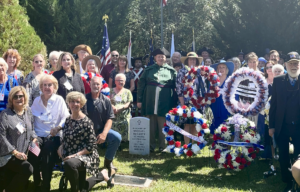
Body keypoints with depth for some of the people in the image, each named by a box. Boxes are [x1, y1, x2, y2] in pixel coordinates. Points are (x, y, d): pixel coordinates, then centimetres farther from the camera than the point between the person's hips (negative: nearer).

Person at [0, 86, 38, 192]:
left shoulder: (28, 112, 8)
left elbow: (31, 129, 20)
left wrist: (34, 138, -2)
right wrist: (15, 152, -18)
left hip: (22, 154, 6)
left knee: (9, 182, 9)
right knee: (27, 169, -25)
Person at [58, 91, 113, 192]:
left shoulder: (86, 122, -16)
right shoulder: (68, 120, 4)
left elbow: (91, 146, -18)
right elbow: (66, 140, 15)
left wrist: (75, 155, -24)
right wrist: (61, 147, -5)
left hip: (85, 156, -7)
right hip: (70, 156, 8)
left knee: (69, 164, -40)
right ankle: (102, 174, 42)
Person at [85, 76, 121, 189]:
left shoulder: (106, 100, 1)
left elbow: (110, 119, -3)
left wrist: (104, 133, -18)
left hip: (102, 130, 1)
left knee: (117, 137, -23)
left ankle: (108, 161, -1)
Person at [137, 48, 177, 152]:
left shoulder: (171, 71, 8)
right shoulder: (149, 69, 10)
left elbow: (176, 87, 6)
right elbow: (141, 84, 8)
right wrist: (139, 100, 2)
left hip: (164, 103, -1)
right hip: (150, 102, 1)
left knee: (163, 126, 3)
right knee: (151, 126, 6)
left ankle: (163, 146, 13)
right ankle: (151, 145, 16)